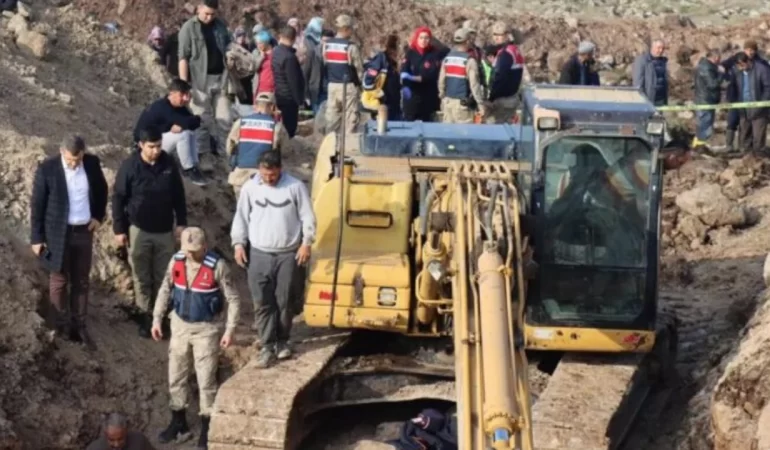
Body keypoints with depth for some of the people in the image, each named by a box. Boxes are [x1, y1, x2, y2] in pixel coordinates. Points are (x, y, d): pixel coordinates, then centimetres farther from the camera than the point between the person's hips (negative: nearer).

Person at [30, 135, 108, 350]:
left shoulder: (92, 163, -6)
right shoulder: (47, 169, -16)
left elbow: (102, 189, 13)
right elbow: (37, 205, -9)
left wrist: (98, 216, 4)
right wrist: (37, 238, -8)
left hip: (84, 231, 3)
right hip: (58, 233, -3)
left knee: (81, 281, 12)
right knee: (59, 281, 10)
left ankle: (79, 325, 23)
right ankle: (62, 326, 23)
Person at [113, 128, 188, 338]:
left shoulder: (169, 164, -5)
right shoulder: (129, 166, -13)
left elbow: (178, 194, 6)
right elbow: (118, 198, -7)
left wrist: (181, 222, 4)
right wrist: (119, 229, -8)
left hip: (165, 230, 2)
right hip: (139, 230, -2)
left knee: (163, 276, 9)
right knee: (142, 277, 7)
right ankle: (145, 315, 18)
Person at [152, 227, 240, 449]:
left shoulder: (217, 266, -20)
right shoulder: (176, 261, -7)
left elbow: (233, 299, -13)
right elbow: (165, 290, 8)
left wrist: (230, 330, -16)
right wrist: (157, 319, 5)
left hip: (207, 328, -5)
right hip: (180, 324, 5)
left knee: (206, 380, 1)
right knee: (176, 376, 12)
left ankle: (207, 429, 14)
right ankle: (179, 423, 28)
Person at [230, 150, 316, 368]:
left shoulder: (295, 186, -6)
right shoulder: (250, 188, -1)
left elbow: (307, 216, -1)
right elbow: (241, 217, 7)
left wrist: (306, 243, -7)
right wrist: (238, 243, 1)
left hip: (288, 254, -1)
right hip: (259, 254, 1)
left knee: (284, 300, 6)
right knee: (262, 302, -1)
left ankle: (282, 341, 22)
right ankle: (267, 345, 5)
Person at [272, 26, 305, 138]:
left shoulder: (275, 52, 5)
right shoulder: (289, 57, -21)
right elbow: (294, 81, -20)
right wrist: (299, 99, -12)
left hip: (278, 96, 9)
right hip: (289, 98, -9)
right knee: (289, 130, -2)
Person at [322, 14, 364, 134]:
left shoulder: (326, 45, 3)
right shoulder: (351, 47, -13)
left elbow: (324, 65, 7)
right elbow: (359, 69, -8)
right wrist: (360, 83, 9)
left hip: (332, 85, 5)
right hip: (348, 86, -5)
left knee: (332, 117, 10)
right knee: (350, 118, 1)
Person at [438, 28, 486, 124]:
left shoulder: (447, 59, 7)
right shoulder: (469, 60, -12)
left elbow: (441, 81, 10)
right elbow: (474, 84, -15)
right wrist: (481, 103, -10)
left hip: (448, 101, 6)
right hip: (463, 103, -6)